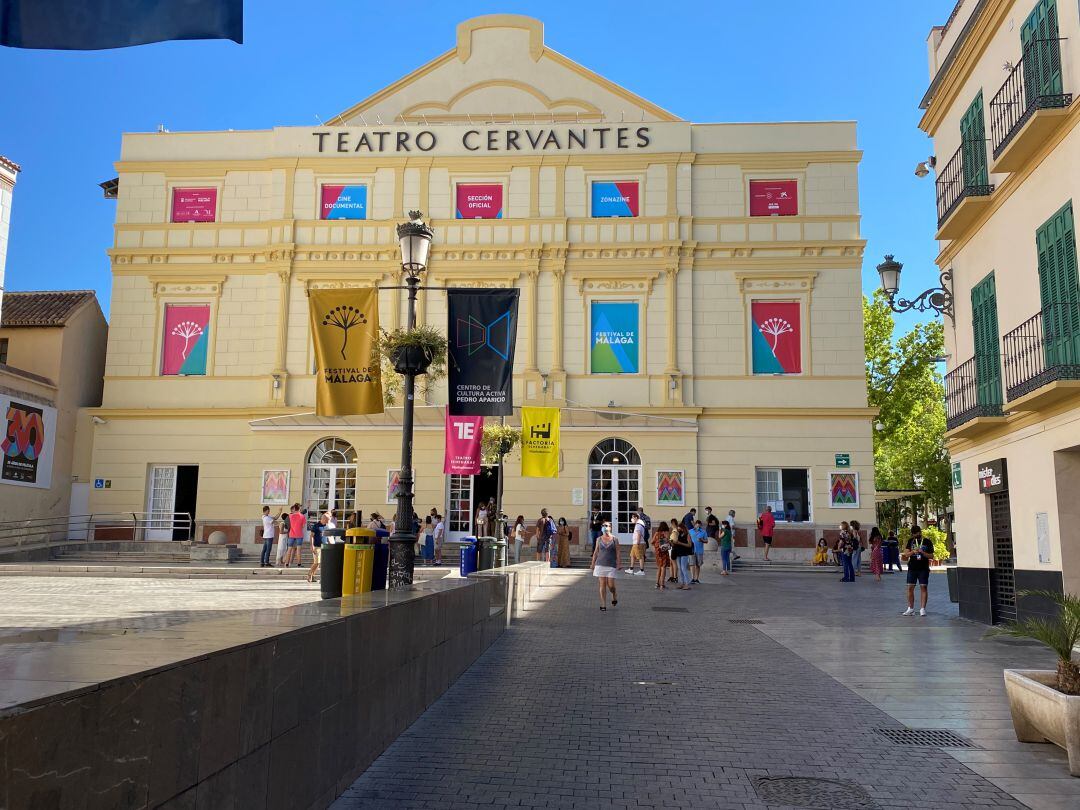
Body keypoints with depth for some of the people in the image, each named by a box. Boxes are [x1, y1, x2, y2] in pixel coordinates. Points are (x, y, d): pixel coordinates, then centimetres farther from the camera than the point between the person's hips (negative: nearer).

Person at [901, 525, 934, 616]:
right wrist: (913, 552, -18)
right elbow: (906, 554, 2)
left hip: (923, 568, -2)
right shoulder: (911, 541, 9)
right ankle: (910, 609, 9)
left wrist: (922, 552, -18)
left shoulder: (927, 541, 1)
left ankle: (922, 609, 1)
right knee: (910, 588, 1)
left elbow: (931, 555, 0)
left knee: (923, 587, -4)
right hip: (912, 568, 2)